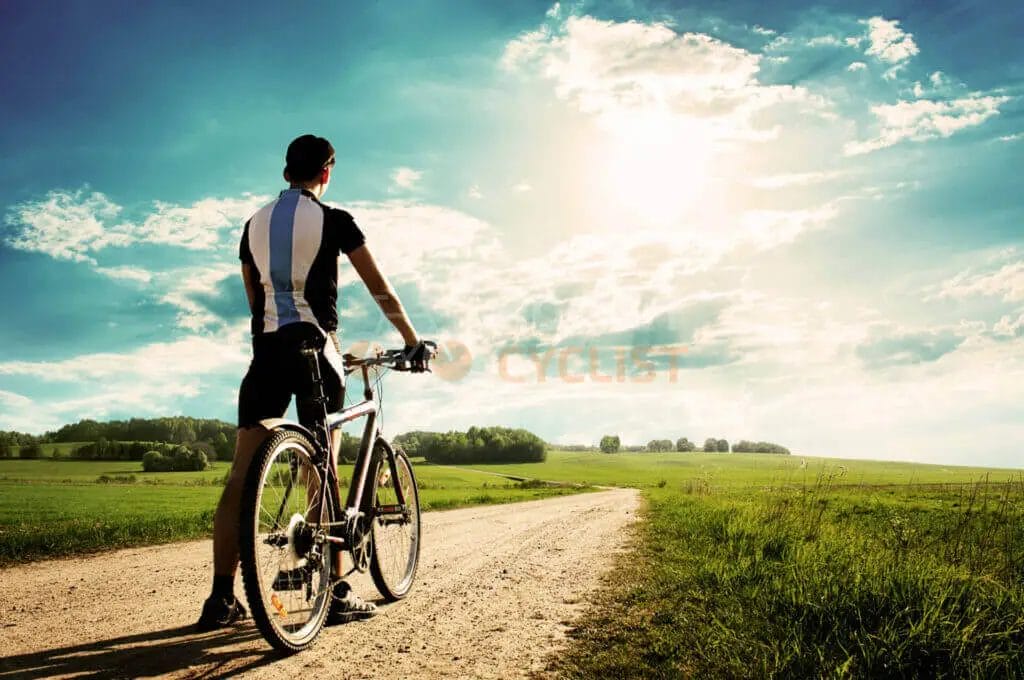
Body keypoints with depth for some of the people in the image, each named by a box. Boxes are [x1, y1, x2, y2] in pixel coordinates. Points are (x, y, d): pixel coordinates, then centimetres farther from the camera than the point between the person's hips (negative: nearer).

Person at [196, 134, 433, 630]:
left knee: (241, 475, 2)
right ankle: (336, 594, 4)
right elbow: (380, 290, 0)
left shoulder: (254, 223, 15)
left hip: (266, 348, 4)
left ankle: (222, 598, 2)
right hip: (314, 346, -4)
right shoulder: (333, 220, 0)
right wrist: (413, 342, 8)